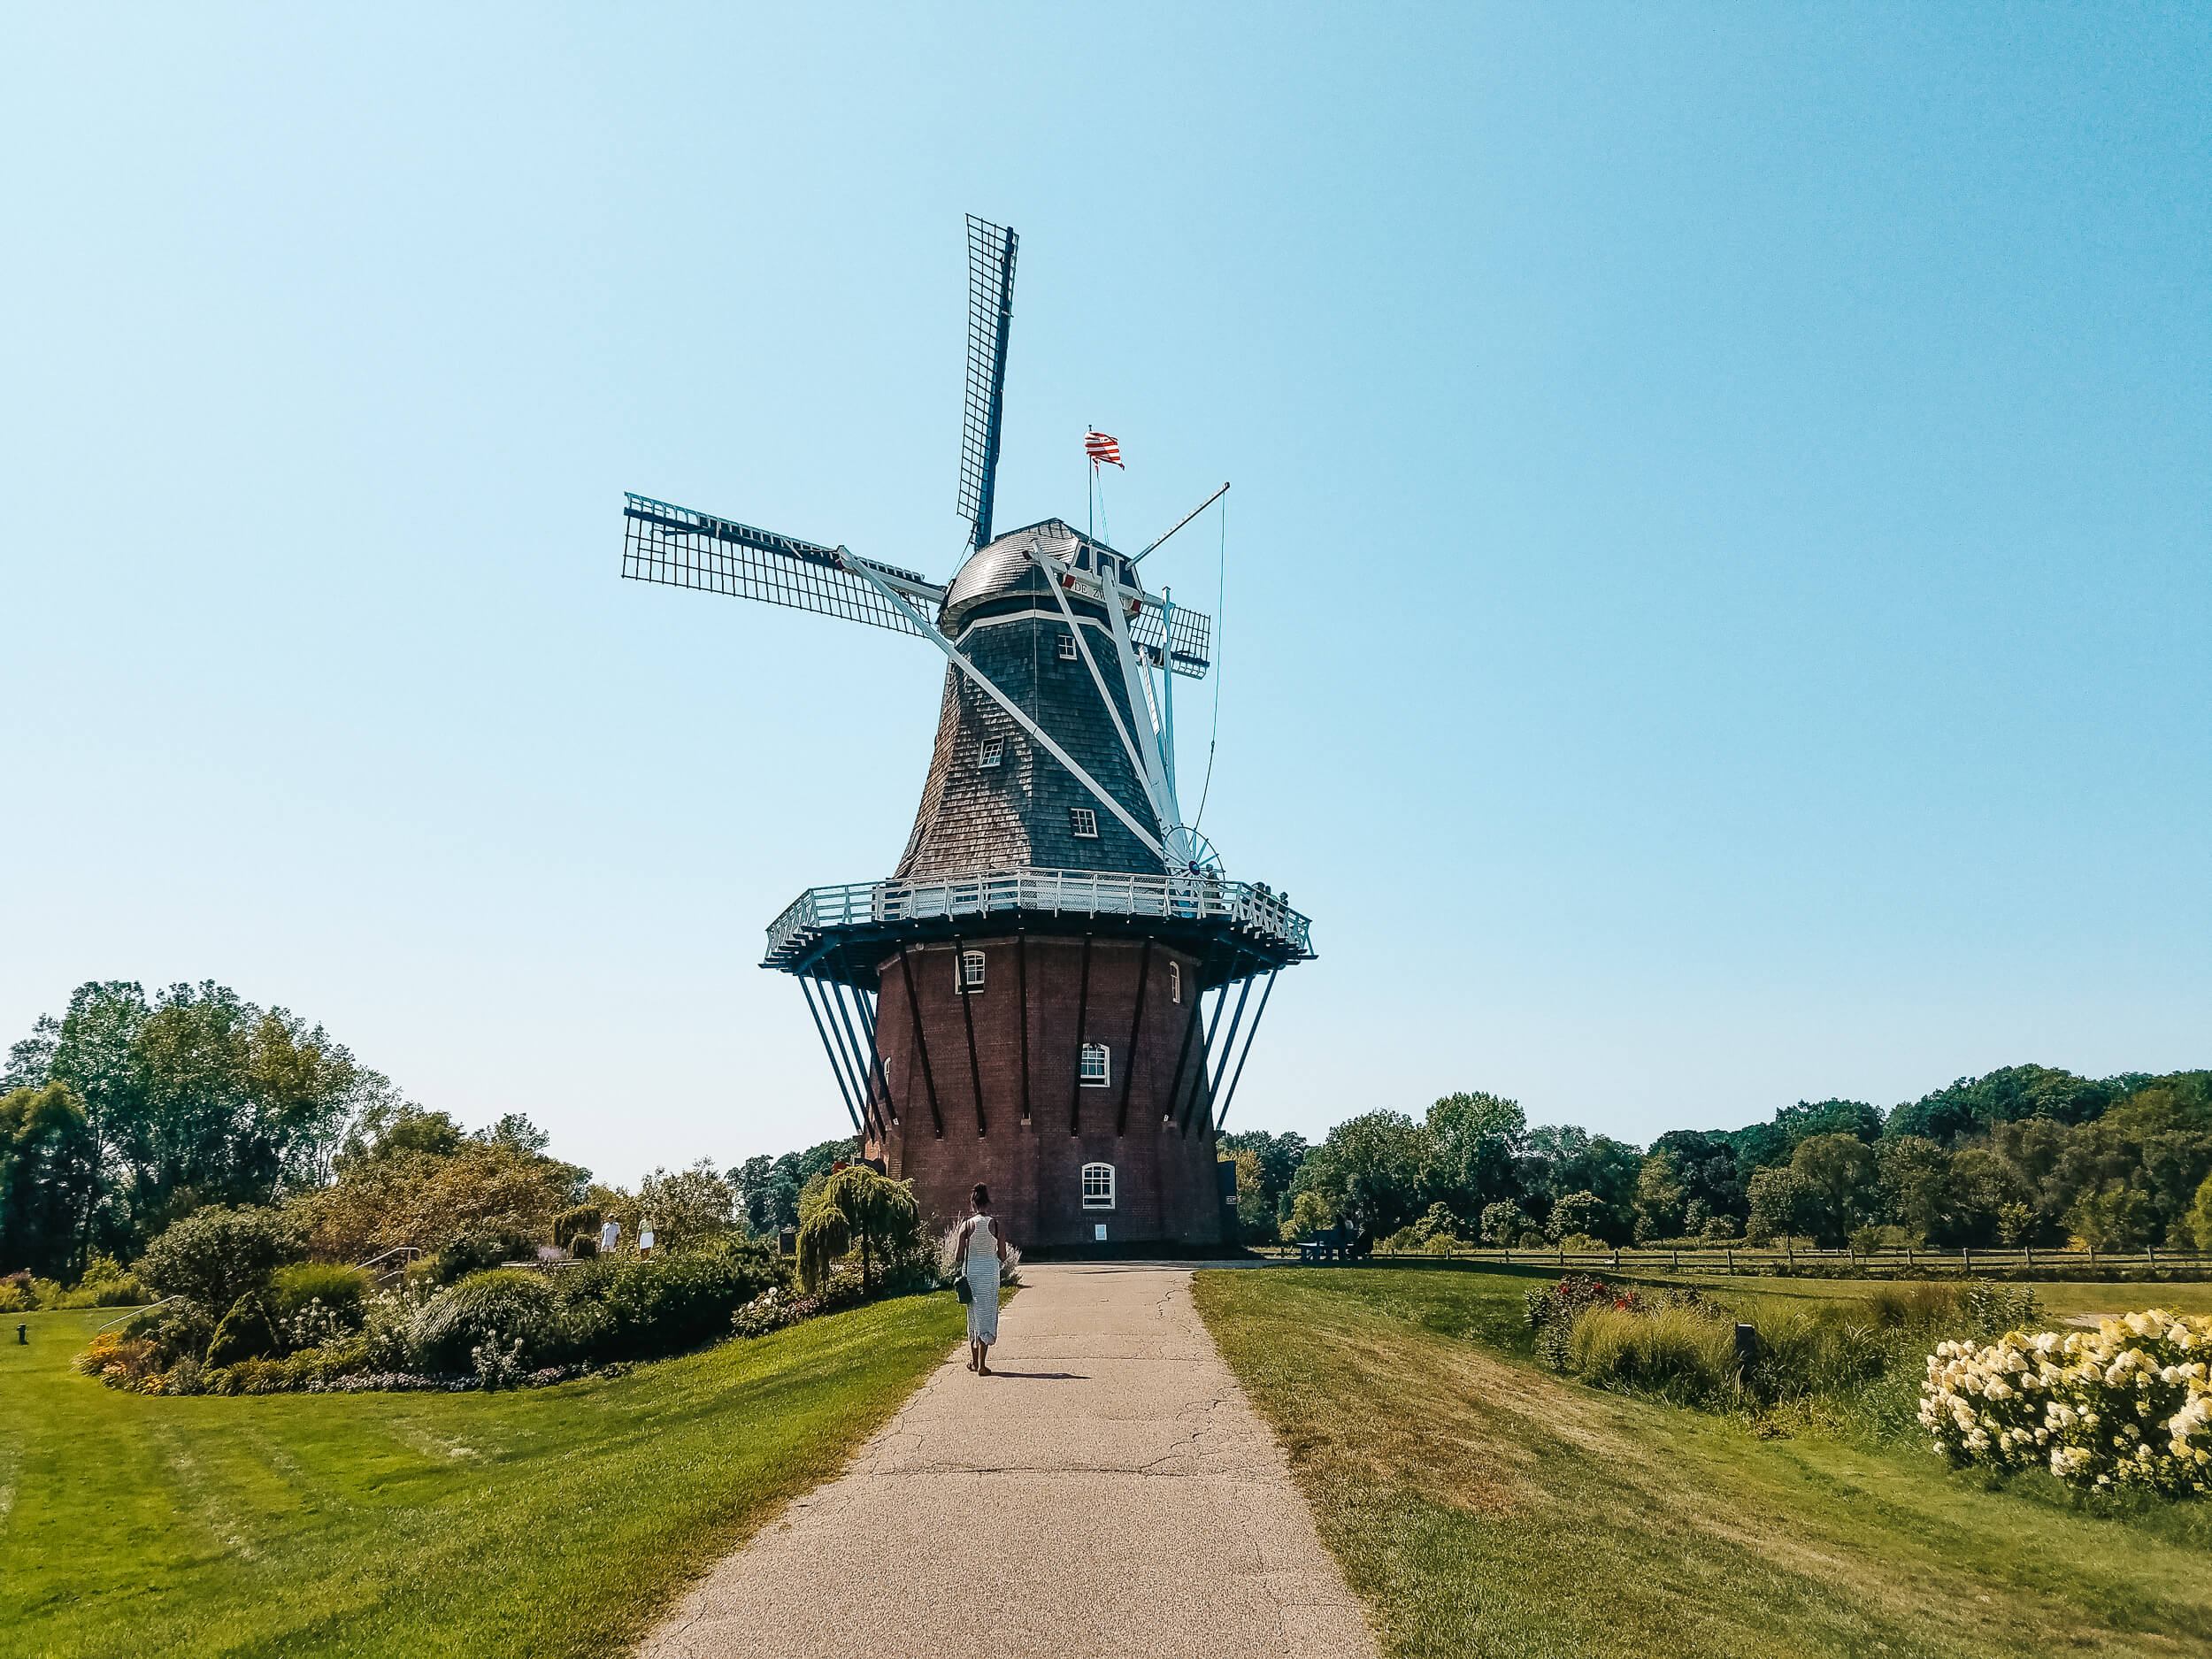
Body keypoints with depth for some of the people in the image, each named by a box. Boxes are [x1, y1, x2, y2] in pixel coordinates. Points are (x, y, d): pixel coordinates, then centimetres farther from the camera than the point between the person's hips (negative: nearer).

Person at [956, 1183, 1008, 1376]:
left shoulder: (967, 1225, -3)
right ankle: (982, 1365, 2)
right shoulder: (997, 1226, -6)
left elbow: (959, 1256, -3)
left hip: (970, 1271, 2)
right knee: (986, 1316, 4)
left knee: (973, 1315, 17)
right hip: (989, 1272, -2)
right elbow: (1003, 1257, -1)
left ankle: (973, 1361, 25)